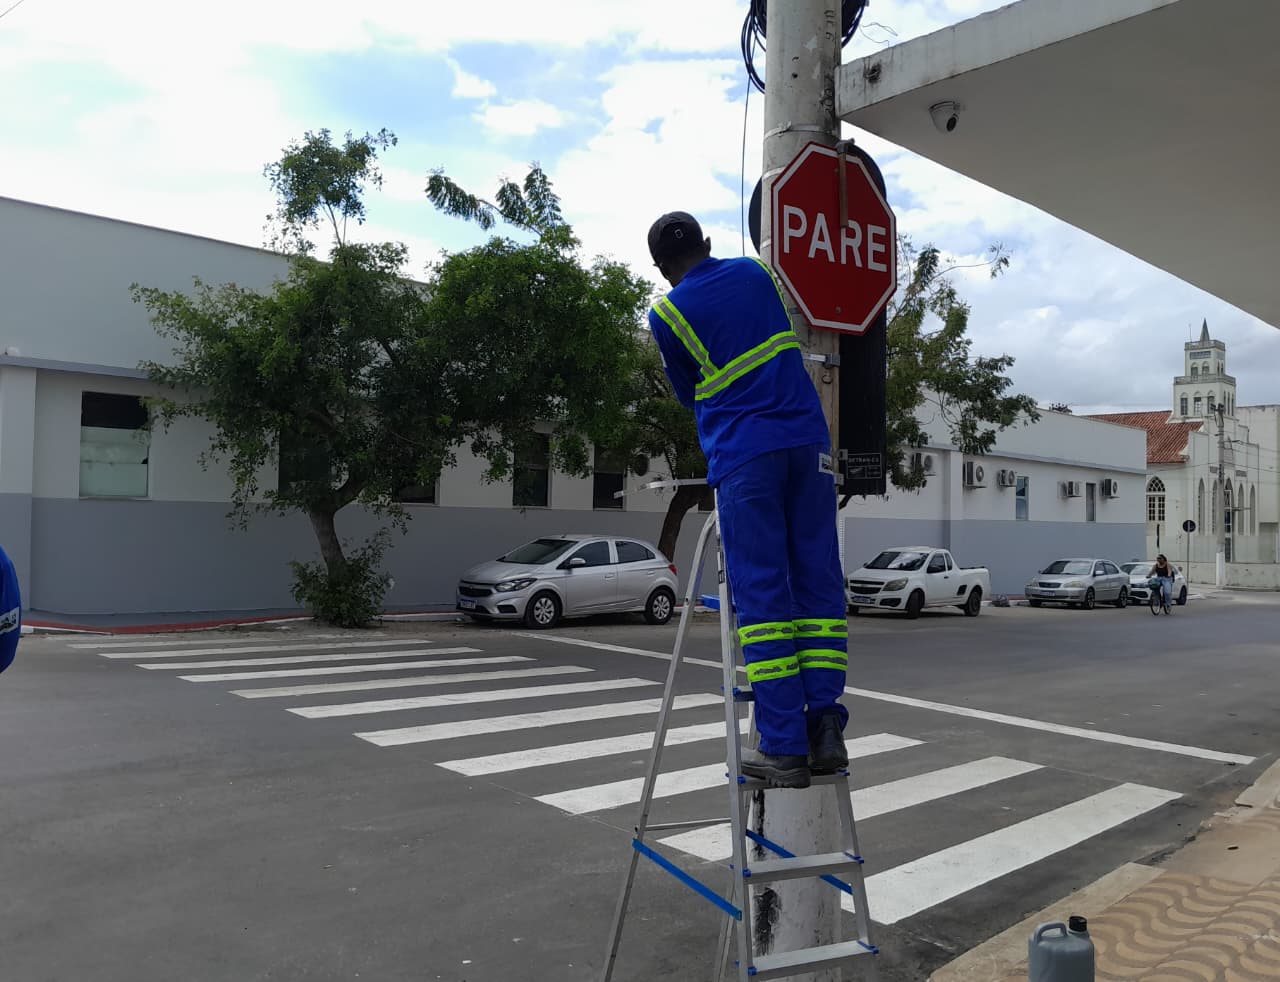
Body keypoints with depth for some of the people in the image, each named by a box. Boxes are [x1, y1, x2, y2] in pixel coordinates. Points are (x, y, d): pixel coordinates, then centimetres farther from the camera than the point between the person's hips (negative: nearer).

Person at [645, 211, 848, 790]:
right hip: (808, 441, 4)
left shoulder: (666, 315, 4)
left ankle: (783, 749, -3)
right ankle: (825, 731, 3)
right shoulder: (755, 272, 15)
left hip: (742, 454, -4)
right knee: (819, 583, 5)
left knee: (762, 593, -3)